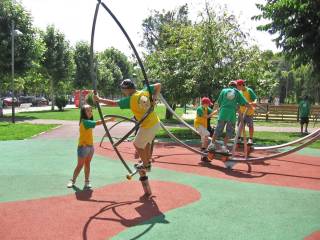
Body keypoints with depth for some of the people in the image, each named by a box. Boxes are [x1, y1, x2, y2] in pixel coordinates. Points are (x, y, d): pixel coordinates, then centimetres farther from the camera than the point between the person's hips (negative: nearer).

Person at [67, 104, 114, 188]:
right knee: (80, 165, 1)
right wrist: (109, 119, -28)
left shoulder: (88, 122, 10)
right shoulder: (85, 122, -20)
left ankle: (87, 181, 16)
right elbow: (98, 123, -28)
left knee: (87, 164, 11)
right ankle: (72, 180, 15)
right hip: (83, 146, -8)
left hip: (90, 146, 8)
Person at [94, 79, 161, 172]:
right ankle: (148, 161, 43)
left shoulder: (130, 100, -17)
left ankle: (146, 166, 25)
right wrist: (154, 98, -4)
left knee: (137, 144, 13)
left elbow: (113, 103, -14)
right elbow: (158, 85, 5)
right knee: (147, 142, 27)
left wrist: (99, 99, -3)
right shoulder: (145, 91, -1)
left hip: (148, 126, -7)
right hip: (156, 122, 7)